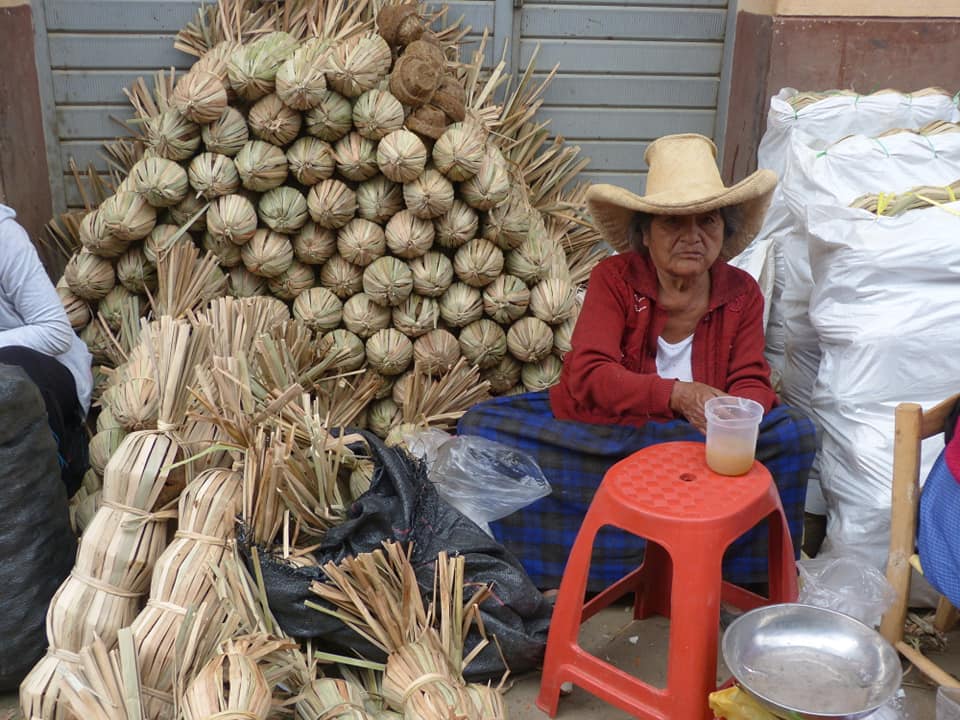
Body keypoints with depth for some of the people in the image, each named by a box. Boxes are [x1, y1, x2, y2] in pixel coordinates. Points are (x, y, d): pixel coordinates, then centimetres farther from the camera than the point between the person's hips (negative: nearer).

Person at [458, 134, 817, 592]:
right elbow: (588, 374, -22)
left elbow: (752, 383, -4)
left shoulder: (741, 293, -1)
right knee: (484, 426, -25)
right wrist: (677, 395, -40)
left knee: (794, 433, -21)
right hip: (596, 437, -1)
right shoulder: (614, 278, -10)